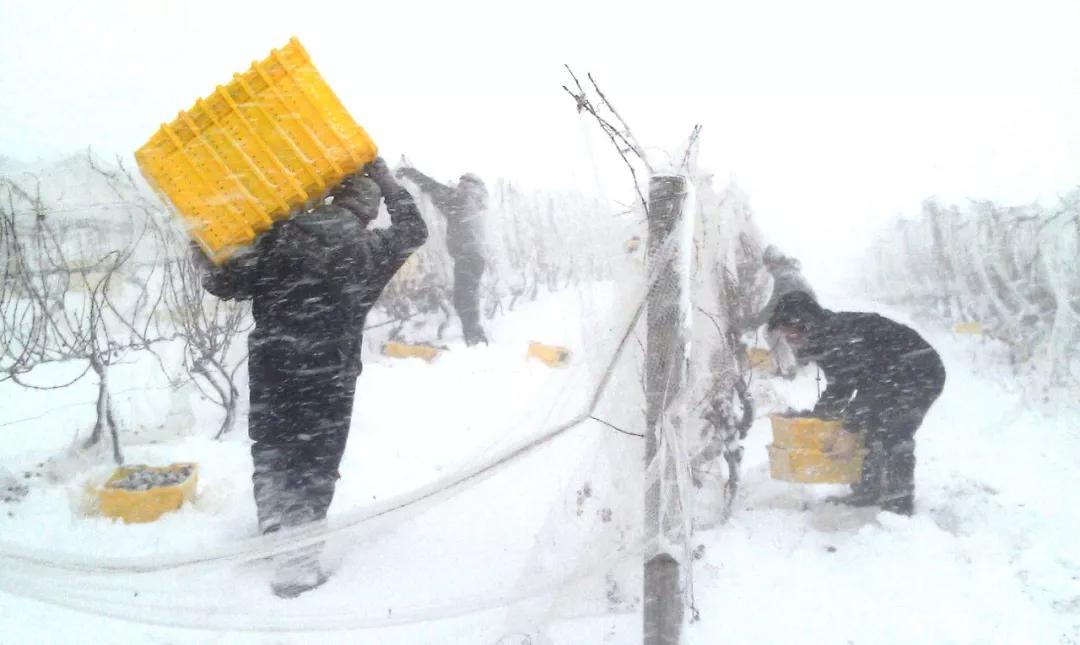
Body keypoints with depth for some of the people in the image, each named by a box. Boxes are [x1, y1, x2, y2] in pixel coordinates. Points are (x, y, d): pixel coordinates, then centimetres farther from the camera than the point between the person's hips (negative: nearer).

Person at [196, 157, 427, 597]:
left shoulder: (281, 235, -3)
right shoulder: (369, 248, -7)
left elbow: (228, 283, -1)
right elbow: (413, 230, 12)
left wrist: (207, 260, 18)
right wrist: (383, 179, 17)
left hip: (269, 367, 3)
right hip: (328, 376, -3)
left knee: (271, 448, 21)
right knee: (316, 462, 7)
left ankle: (274, 526, 41)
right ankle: (297, 561, 7)